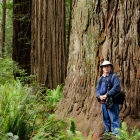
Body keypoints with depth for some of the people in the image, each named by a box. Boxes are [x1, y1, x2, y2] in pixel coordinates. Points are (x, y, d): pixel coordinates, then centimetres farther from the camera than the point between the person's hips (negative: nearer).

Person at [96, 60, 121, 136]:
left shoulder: (114, 76, -3)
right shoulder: (101, 79, 18)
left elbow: (116, 88, -16)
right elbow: (97, 89, 14)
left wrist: (106, 95, -19)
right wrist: (99, 96, -7)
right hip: (103, 101, 7)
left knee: (114, 119, -11)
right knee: (106, 119, 14)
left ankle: (116, 135, -11)